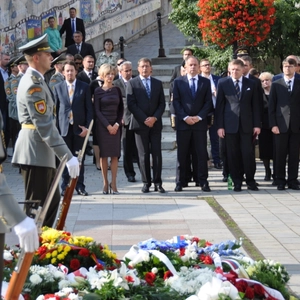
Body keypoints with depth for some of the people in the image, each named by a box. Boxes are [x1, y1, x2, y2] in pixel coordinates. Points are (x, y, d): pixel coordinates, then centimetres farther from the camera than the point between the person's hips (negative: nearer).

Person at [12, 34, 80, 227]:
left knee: (52, 200, 14)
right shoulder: (33, 84, -18)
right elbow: (44, 124, -24)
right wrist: (68, 157, -27)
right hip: (35, 153, -10)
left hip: (41, 152, 10)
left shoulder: (36, 80, 15)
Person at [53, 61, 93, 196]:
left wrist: (87, 126, -6)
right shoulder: (58, 88, 6)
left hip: (79, 128, 0)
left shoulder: (84, 87, 4)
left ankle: (80, 186, 9)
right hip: (64, 128, 0)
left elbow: (89, 108, 3)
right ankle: (65, 186, 9)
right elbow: (55, 109, 6)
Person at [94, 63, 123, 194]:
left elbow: (121, 109, 10)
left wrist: (117, 124, -5)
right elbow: (97, 111, -4)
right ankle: (105, 183, 5)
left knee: (115, 155, 0)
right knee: (103, 154, 0)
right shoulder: (98, 91, 0)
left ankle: (113, 184, 3)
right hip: (102, 125, -3)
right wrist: (108, 126, -11)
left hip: (115, 126, 3)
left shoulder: (117, 90, 9)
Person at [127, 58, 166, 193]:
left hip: (155, 124, 2)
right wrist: (144, 119, -11)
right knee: (143, 155, 0)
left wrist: (155, 118, -8)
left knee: (157, 154, -1)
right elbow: (131, 104, -4)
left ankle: (158, 183, 2)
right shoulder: (132, 83, 3)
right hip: (140, 124, -2)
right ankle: (146, 183, 4)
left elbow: (162, 103, 9)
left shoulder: (158, 83, 13)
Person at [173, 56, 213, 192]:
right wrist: (185, 117, -11)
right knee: (181, 154, 2)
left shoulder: (205, 82, 9)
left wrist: (199, 117, -9)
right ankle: (180, 182, 6)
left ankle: (203, 181, 5)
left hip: (200, 122, 1)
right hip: (183, 123, 0)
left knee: (201, 153, 1)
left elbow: (208, 102, 4)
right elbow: (176, 102, 1)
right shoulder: (178, 82, 6)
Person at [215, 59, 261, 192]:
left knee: (248, 153, -2)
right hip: (230, 124, 0)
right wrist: (220, 126, -4)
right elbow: (219, 105, 2)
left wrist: (257, 124, 1)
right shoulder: (223, 83, 4)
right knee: (233, 155, 2)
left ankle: (250, 181, 10)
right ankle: (237, 182, 10)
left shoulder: (251, 84, 7)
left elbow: (255, 105, 8)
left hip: (247, 125, 1)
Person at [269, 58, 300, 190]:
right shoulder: (276, 84, 7)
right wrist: (273, 124, -4)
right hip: (281, 125, 0)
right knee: (280, 154, 1)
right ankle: (280, 181, 8)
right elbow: (271, 106, 4)